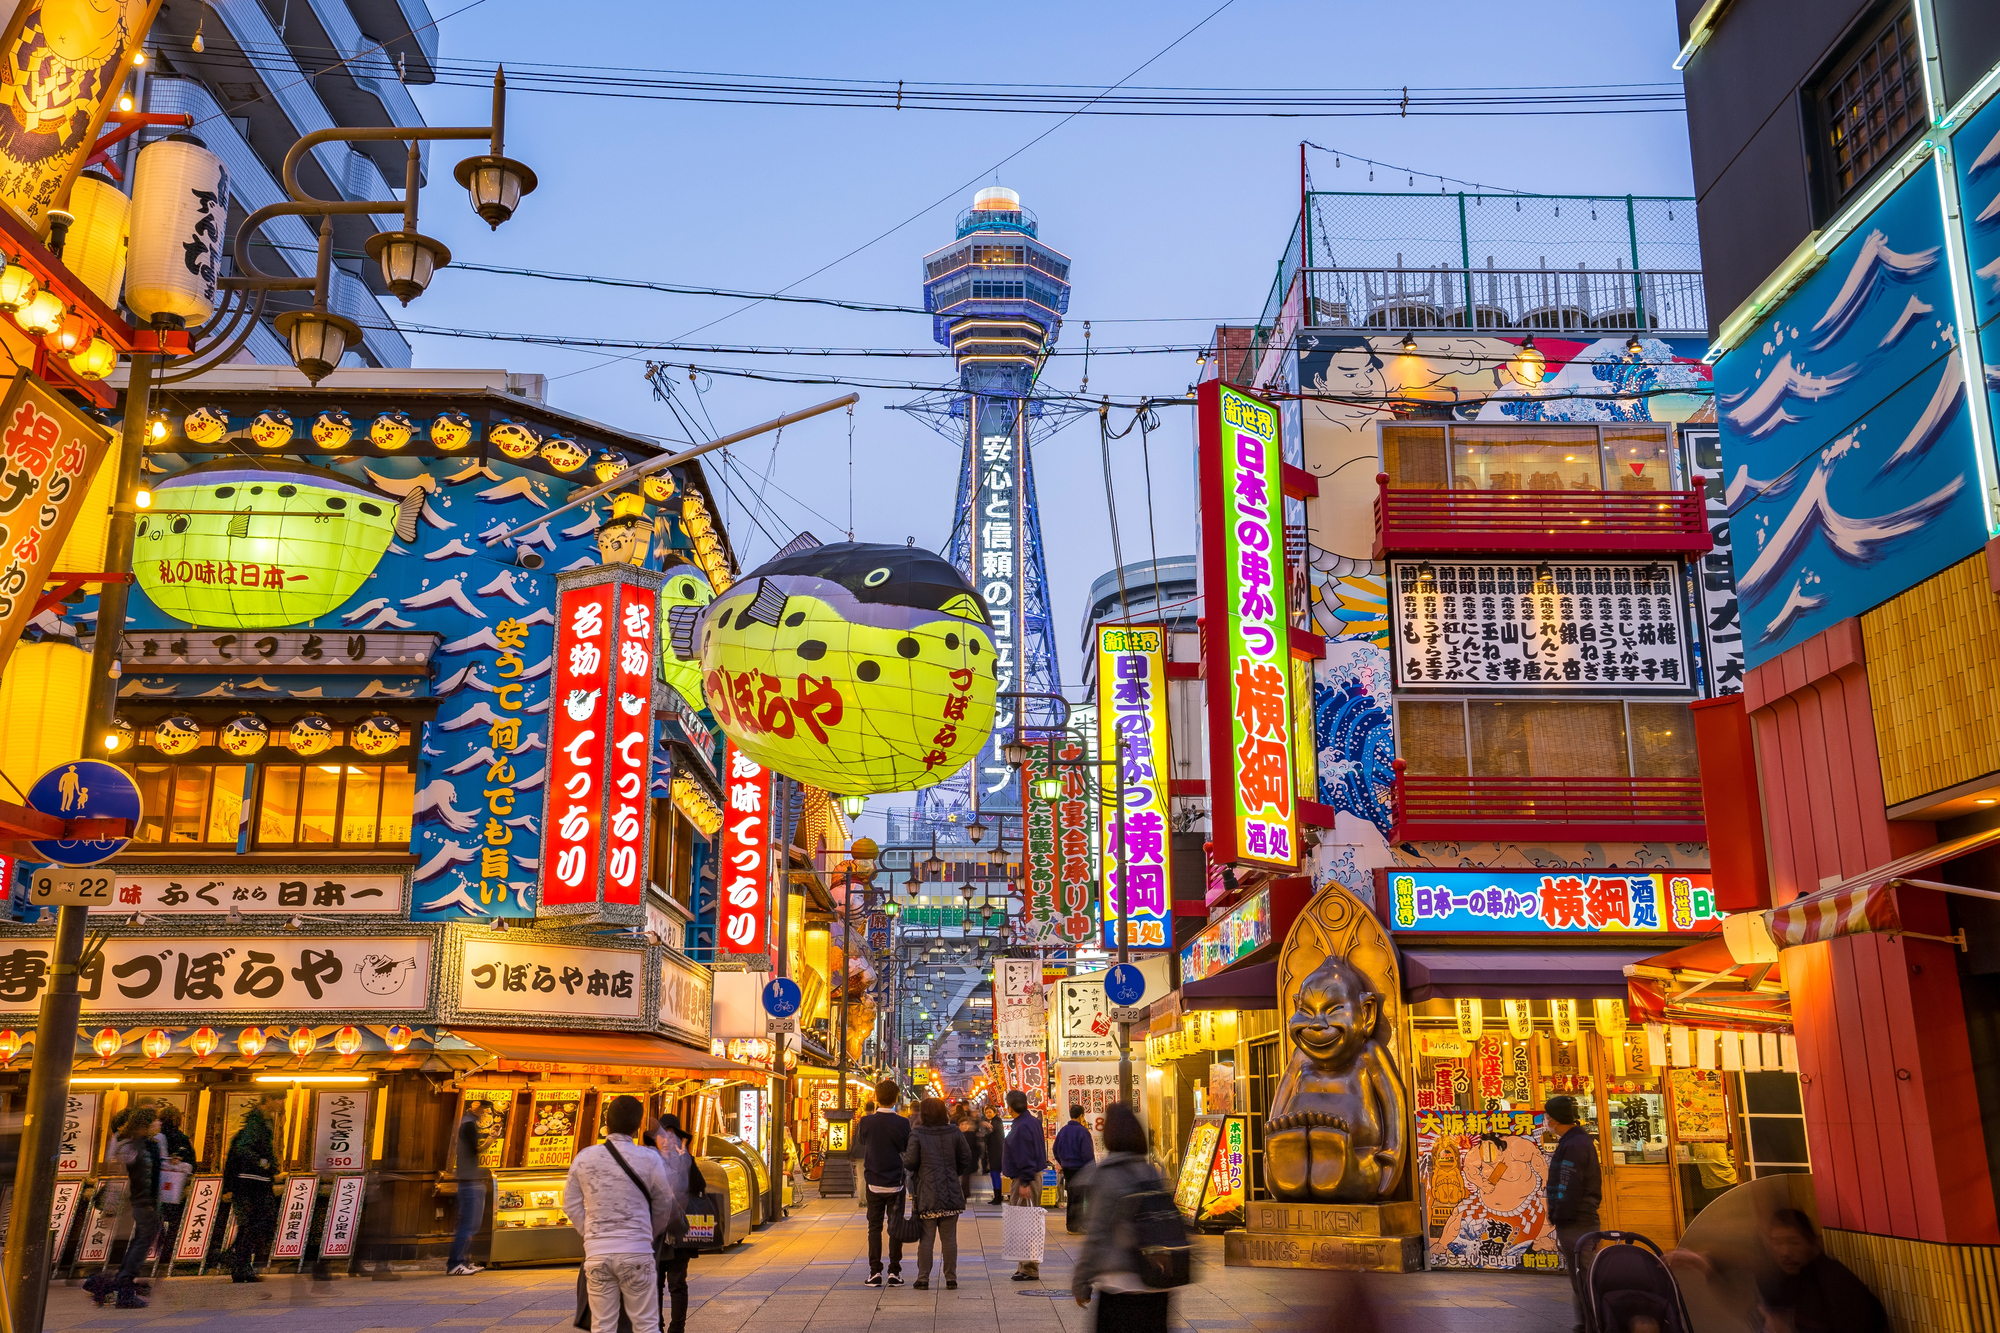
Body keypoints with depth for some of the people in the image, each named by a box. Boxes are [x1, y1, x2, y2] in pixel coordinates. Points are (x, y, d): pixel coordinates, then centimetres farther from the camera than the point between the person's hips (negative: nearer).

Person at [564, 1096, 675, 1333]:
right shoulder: (649, 1159, -5)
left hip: (596, 1252, 2)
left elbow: (571, 1205, 9)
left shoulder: (584, 1158, 2)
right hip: (636, 1253, -2)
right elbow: (664, 1206, 7)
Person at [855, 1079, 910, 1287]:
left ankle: (875, 1272, 6)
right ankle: (894, 1272, 7)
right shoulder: (902, 1124, -12)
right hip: (896, 1183, -1)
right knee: (895, 1227, 6)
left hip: (874, 1182, 1)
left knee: (874, 1227, 8)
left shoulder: (866, 1122, -7)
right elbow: (908, 1149, -5)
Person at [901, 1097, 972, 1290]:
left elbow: (910, 1162, -9)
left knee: (926, 1238, 4)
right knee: (949, 1238, 8)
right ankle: (951, 1279, 10)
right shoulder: (954, 1134, 3)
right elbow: (966, 1159, 6)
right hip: (951, 1195, 3)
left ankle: (923, 1279, 6)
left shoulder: (917, 1136, -7)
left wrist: (904, 1153, 12)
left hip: (927, 1196, -3)